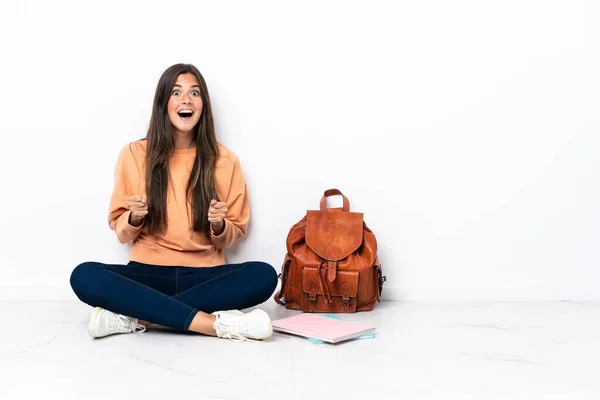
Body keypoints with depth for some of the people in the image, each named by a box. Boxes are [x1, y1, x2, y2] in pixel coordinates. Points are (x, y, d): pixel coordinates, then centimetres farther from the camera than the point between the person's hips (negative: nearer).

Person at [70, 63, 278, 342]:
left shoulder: (224, 160, 2)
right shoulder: (134, 154, 2)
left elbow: (231, 237, 9)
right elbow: (121, 232, 8)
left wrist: (219, 226, -13)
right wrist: (134, 218, -14)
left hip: (204, 275, 1)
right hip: (148, 272, 0)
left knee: (264, 276, -29)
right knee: (84, 276, -29)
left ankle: (134, 316, -26)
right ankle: (217, 323, -31)